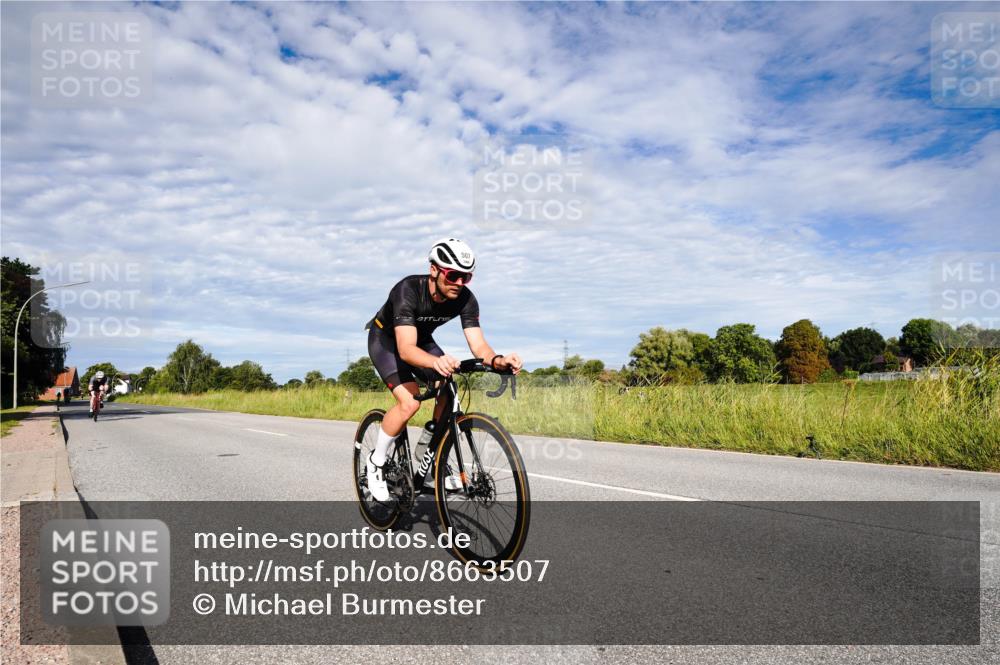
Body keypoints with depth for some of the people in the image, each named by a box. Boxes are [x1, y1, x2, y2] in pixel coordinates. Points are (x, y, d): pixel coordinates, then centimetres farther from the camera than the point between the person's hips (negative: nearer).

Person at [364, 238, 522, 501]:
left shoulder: (465, 299, -24)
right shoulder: (408, 290, -38)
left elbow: (478, 344, -29)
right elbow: (406, 349, -47)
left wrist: (498, 360, -52)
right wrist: (435, 362, -68)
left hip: (421, 338, 5)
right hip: (385, 338, -5)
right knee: (410, 401, -24)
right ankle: (375, 464, -2)